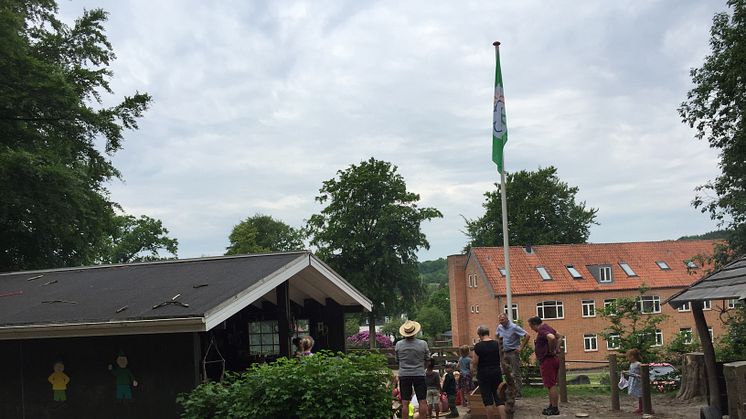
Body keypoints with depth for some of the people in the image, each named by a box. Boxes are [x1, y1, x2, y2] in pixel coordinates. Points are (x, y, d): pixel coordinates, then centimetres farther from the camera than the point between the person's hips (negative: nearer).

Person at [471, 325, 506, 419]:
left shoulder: (478, 346, -12)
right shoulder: (497, 344, 0)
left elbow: (475, 362, -10)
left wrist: (473, 368, 10)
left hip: (484, 374, -3)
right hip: (497, 373, 3)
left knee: (488, 399, 4)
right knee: (499, 397, 6)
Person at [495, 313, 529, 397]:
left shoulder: (514, 327, -14)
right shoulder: (499, 327, 7)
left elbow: (527, 336, -17)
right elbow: (498, 336, 28)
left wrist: (521, 348, -17)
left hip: (513, 352, -7)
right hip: (505, 352, 7)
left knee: (516, 373, -5)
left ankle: (518, 392, -2)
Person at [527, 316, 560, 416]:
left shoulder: (542, 331, -18)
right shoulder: (547, 327, 14)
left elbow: (552, 337, -37)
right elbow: (558, 336, 29)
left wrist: (551, 350, -23)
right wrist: (557, 348, 18)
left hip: (547, 360, -11)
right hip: (553, 359, 11)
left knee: (551, 385, -6)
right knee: (551, 385, 16)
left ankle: (554, 408, -2)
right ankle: (552, 406, 24)